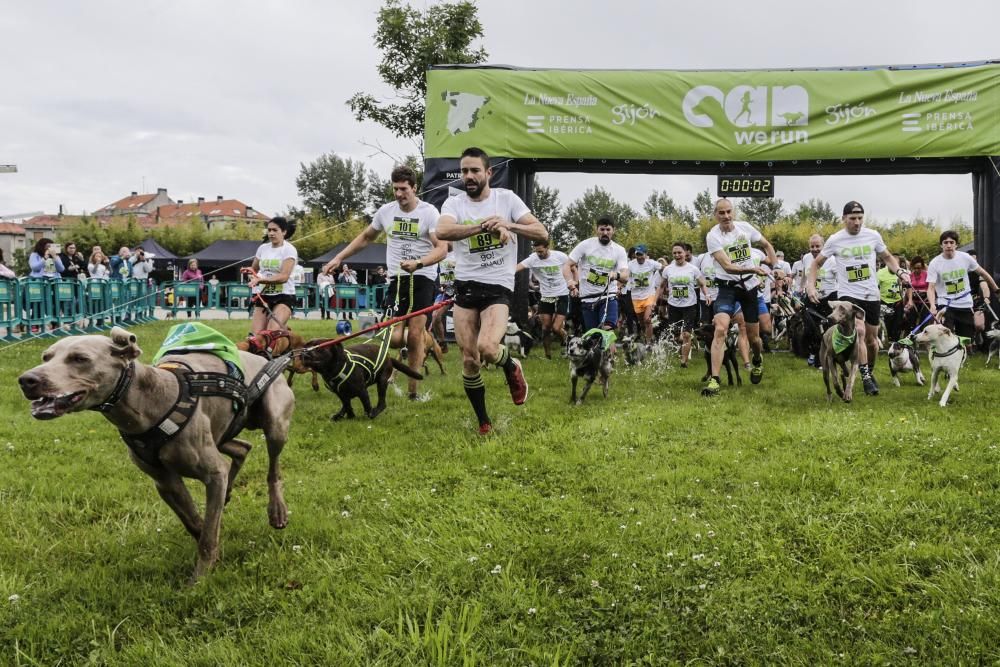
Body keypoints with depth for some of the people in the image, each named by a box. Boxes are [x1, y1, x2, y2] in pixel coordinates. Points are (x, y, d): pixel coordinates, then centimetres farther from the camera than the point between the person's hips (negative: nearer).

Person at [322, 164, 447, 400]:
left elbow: (442, 248, -15)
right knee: (395, 338, -11)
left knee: (415, 335, -8)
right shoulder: (386, 211, 7)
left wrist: (419, 263, -32)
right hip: (396, 278, 3)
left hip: (422, 278, -3)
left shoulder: (428, 212, -6)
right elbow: (365, 237, 23)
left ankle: (413, 391, 3)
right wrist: (339, 258, 19)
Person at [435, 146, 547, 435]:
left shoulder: (506, 198, 0)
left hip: (498, 287, -2)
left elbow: (541, 233, -6)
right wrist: (486, 226, -34)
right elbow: (442, 231, -23)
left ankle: (512, 368, 11)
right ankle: (483, 422, 21)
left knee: (487, 348, -25)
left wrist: (507, 224, -23)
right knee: (469, 361, 2)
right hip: (466, 286, 2)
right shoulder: (454, 203, 0)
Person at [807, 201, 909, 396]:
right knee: (859, 331, -23)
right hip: (848, 294, -3)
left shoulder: (873, 236, 1)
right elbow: (817, 264, 7)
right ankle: (865, 376, -16)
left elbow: (887, 257, 16)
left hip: (871, 294, 3)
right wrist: (811, 285, -7)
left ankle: (870, 372, 33)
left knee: (871, 338, 10)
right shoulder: (835, 240, -4)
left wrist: (900, 272, -2)